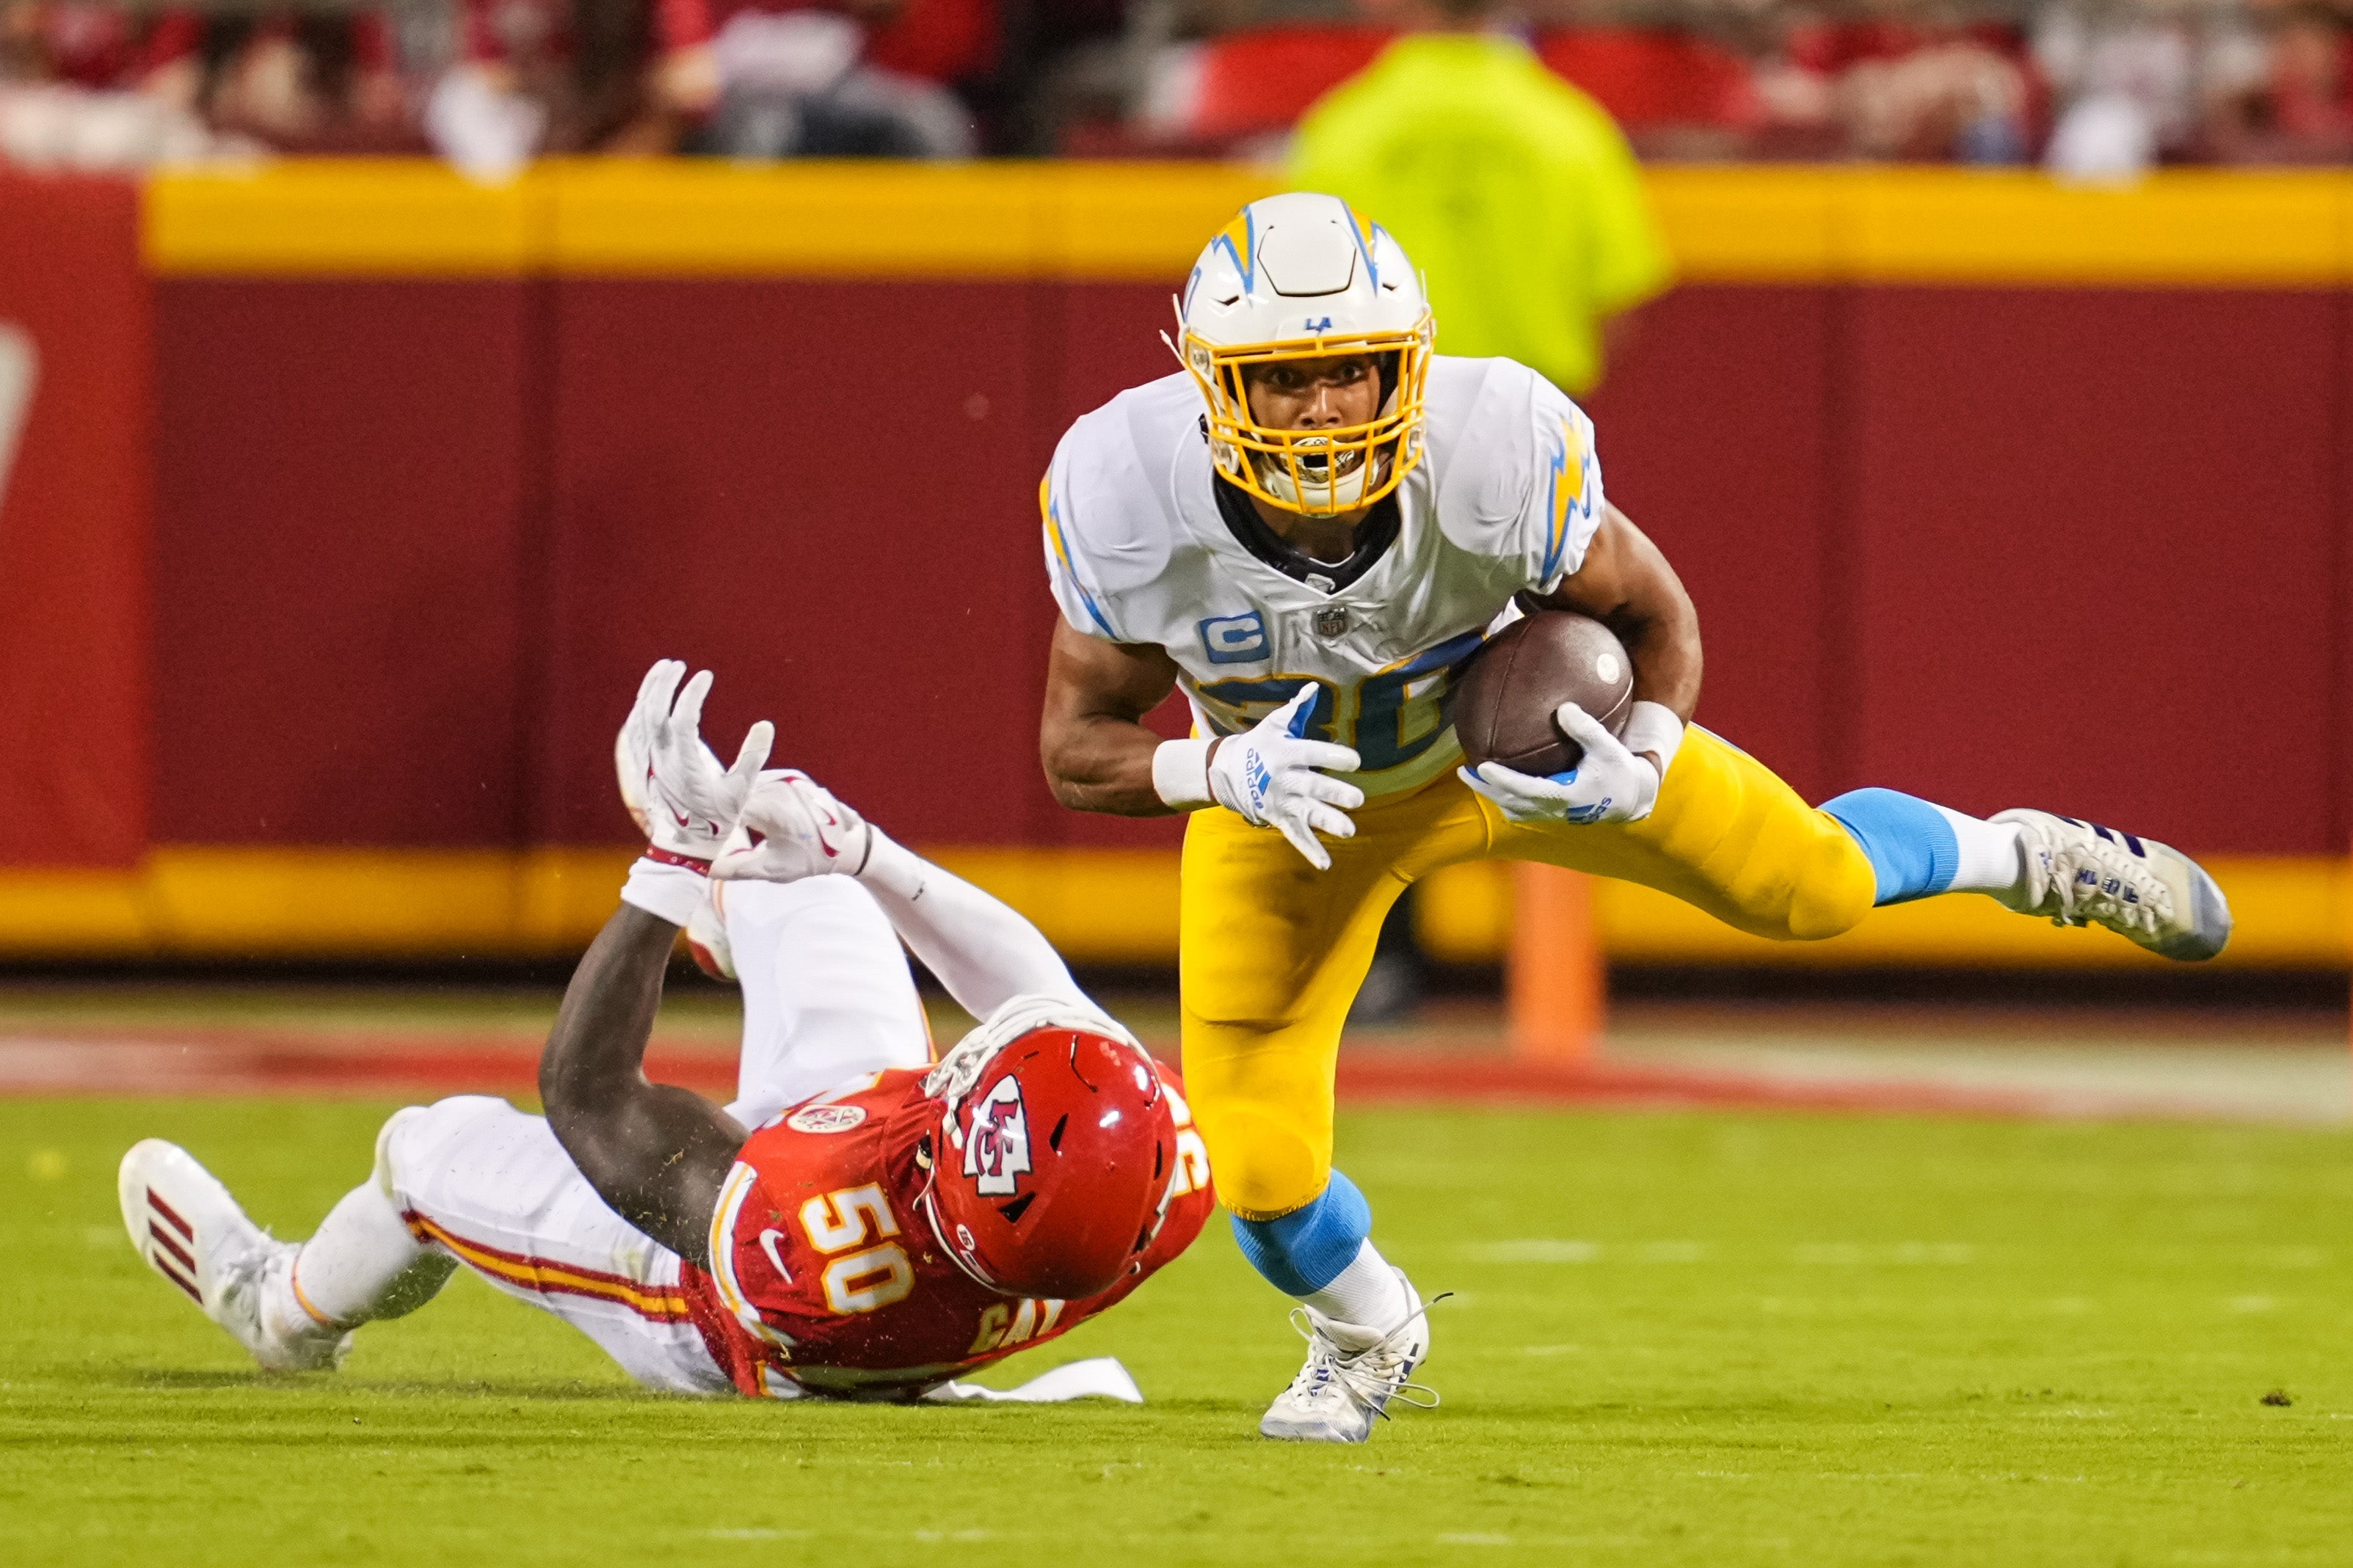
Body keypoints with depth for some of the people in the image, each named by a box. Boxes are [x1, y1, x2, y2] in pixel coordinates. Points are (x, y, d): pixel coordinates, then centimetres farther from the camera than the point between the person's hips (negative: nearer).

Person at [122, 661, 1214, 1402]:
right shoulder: (1167, 1183, -43)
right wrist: (862, 852, -19)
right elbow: (1039, 994, -19)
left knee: (437, 1146, 21)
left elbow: (583, 1089, -33)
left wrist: (677, 866, -27)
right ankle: (717, 833, 51)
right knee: (802, 852, 12)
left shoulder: (792, 1244, -53)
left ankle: (283, 1307, 55)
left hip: (716, 1340, -4)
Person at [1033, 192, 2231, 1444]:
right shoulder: (1130, 507, -37)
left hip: (1508, 738, 0)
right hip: (1290, 784, 0)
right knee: (1262, 1175, -6)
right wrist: (1226, 769, -42)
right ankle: (1365, 1335, 31)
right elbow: (1080, 748, -23)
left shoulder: (1497, 461, -37)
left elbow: (1651, 616, -17)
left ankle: (2018, 859, 41)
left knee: (1811, 886, 5)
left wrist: (1638, 771, -36)